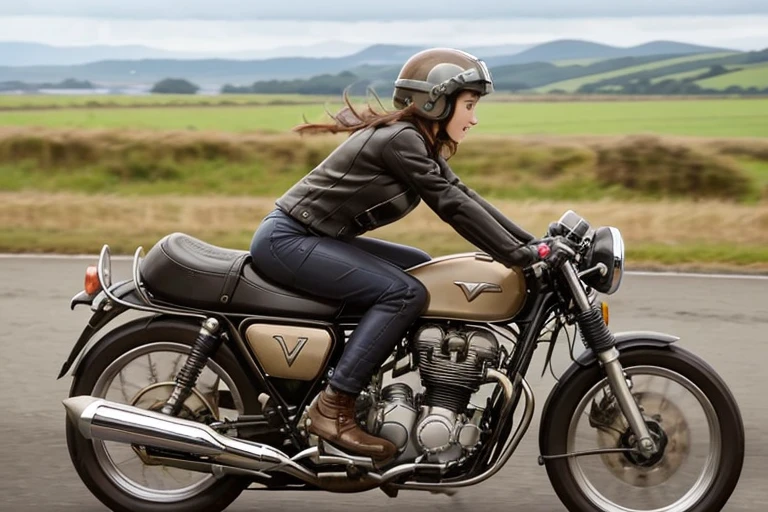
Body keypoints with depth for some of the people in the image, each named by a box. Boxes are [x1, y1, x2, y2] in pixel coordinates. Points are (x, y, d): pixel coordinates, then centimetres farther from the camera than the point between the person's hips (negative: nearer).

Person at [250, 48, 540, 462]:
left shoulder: (418, 143, 11)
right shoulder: (398, 139, -18)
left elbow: (464, 197, 9)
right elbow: (451, 206, -22)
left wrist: (534, 243, 2)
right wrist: (521, 256, -21)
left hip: (317, 238, 11)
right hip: (287, 240, -11)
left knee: (422, 267, 16)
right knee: (404, 293, -23)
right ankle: (332, 409, -21)